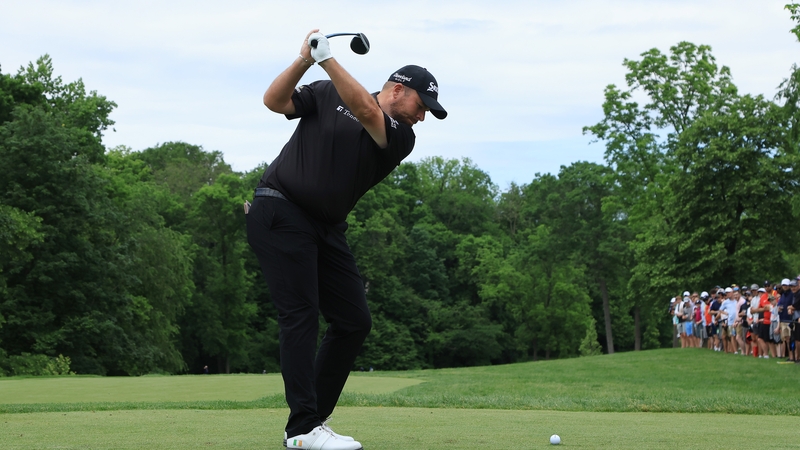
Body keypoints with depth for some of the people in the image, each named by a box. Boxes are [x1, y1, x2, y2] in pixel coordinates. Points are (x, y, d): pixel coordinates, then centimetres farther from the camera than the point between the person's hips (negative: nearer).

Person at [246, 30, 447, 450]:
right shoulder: (328, 94, 3)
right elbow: (274, 100, -3)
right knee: (301, 316, -13)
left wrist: (327, 58, -22)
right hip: (280, 211, -6)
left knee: (354, 321, 3)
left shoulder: (401, 137, 4)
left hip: (327, 227, 6)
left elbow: (366, 112, -16)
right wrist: (305, 59, -17)